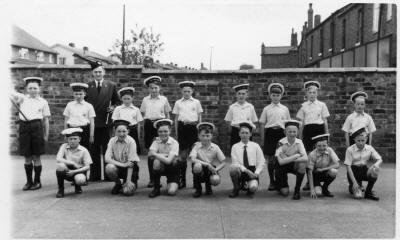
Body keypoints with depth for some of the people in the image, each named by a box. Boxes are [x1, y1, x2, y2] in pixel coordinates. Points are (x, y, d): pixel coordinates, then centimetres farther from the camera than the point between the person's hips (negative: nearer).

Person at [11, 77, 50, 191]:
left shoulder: (43, 102, 7)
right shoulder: (22, 98, 11)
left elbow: (46, 119, 7)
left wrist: (46, 135, 5)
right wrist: (14, 98, -17)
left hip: (37, 127, -2)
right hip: (24, 126, 2)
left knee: (36, 156, 3)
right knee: (27, 157, 8)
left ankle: (37, 181, 15)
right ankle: (29, 181, 19)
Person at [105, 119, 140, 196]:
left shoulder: (131, 141, -17)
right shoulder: (112, 140, -8)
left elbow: (131, 162, -18)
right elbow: (107, 158, -16)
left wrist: (128, 181, -22)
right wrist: (122, 164, -27)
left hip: (130, 168, -3)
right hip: (118, 166, 3)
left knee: (127, 191, -22)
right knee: (109, 167, -32)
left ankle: (132, 183, 16)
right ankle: (118, 184, 0)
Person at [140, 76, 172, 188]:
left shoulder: (164, 99, 6)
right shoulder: (145, 100, 10)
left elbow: (167, 114, 12)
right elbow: (142, 114, 13)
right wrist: (143, 126, 8)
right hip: (149, 124, 1)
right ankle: (152, 178, 8)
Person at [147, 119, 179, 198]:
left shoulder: (174, 143, -17)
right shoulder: (156, 141, -7)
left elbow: (168, 161, -29)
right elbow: (150, 154, -24)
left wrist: (155, 154, -24)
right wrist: (165, 155, -26)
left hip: (172, 168, -3)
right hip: (160, 168, 3)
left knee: (172, 192, -23)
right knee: (157, 161, -33)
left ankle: (171, 183, 17)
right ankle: (156, 188, -15)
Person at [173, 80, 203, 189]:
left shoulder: (196, 102, 8)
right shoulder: (178, 103, 9)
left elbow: (199, 117, 11)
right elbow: (176, 118, 12)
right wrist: (176, 132, 8)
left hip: (193, 127, 0)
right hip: (182, 127, 1)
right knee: (182, 154, 0)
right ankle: (181, 180, 7)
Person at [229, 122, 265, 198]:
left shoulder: (255, 146, 6)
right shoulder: (235, 147, 3)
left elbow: (261, 162, 6)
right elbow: (235, 163, -6)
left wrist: (256, 173, -10)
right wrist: (247, 171, -17)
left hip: (252, 171, -1)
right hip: (240, 171, 1)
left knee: (253, 187, -31)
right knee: (233, 168, -34)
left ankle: (250, 189, 11)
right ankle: (236, 189, -7)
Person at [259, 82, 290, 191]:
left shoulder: (285, 109, 8)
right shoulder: (266, 109, 6)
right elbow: (262, 124, 7)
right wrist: (262, 139, 3)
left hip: (281, 133, 0)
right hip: (270, 132, 0)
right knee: (270, 158, 2)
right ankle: (272, 181, 12)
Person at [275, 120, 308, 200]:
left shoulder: (299, 142, -13)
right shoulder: (281, 143, -21)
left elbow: (305, 158, -28)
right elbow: (281, 162, -31)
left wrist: (288, 159, -32)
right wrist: (296, 155, -28)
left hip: (294, 165, 2)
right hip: (282, 167, -2)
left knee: (302, 164, -32)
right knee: (285, 192, -15)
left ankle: (297, 190, -13)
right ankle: (279, 185, 25)